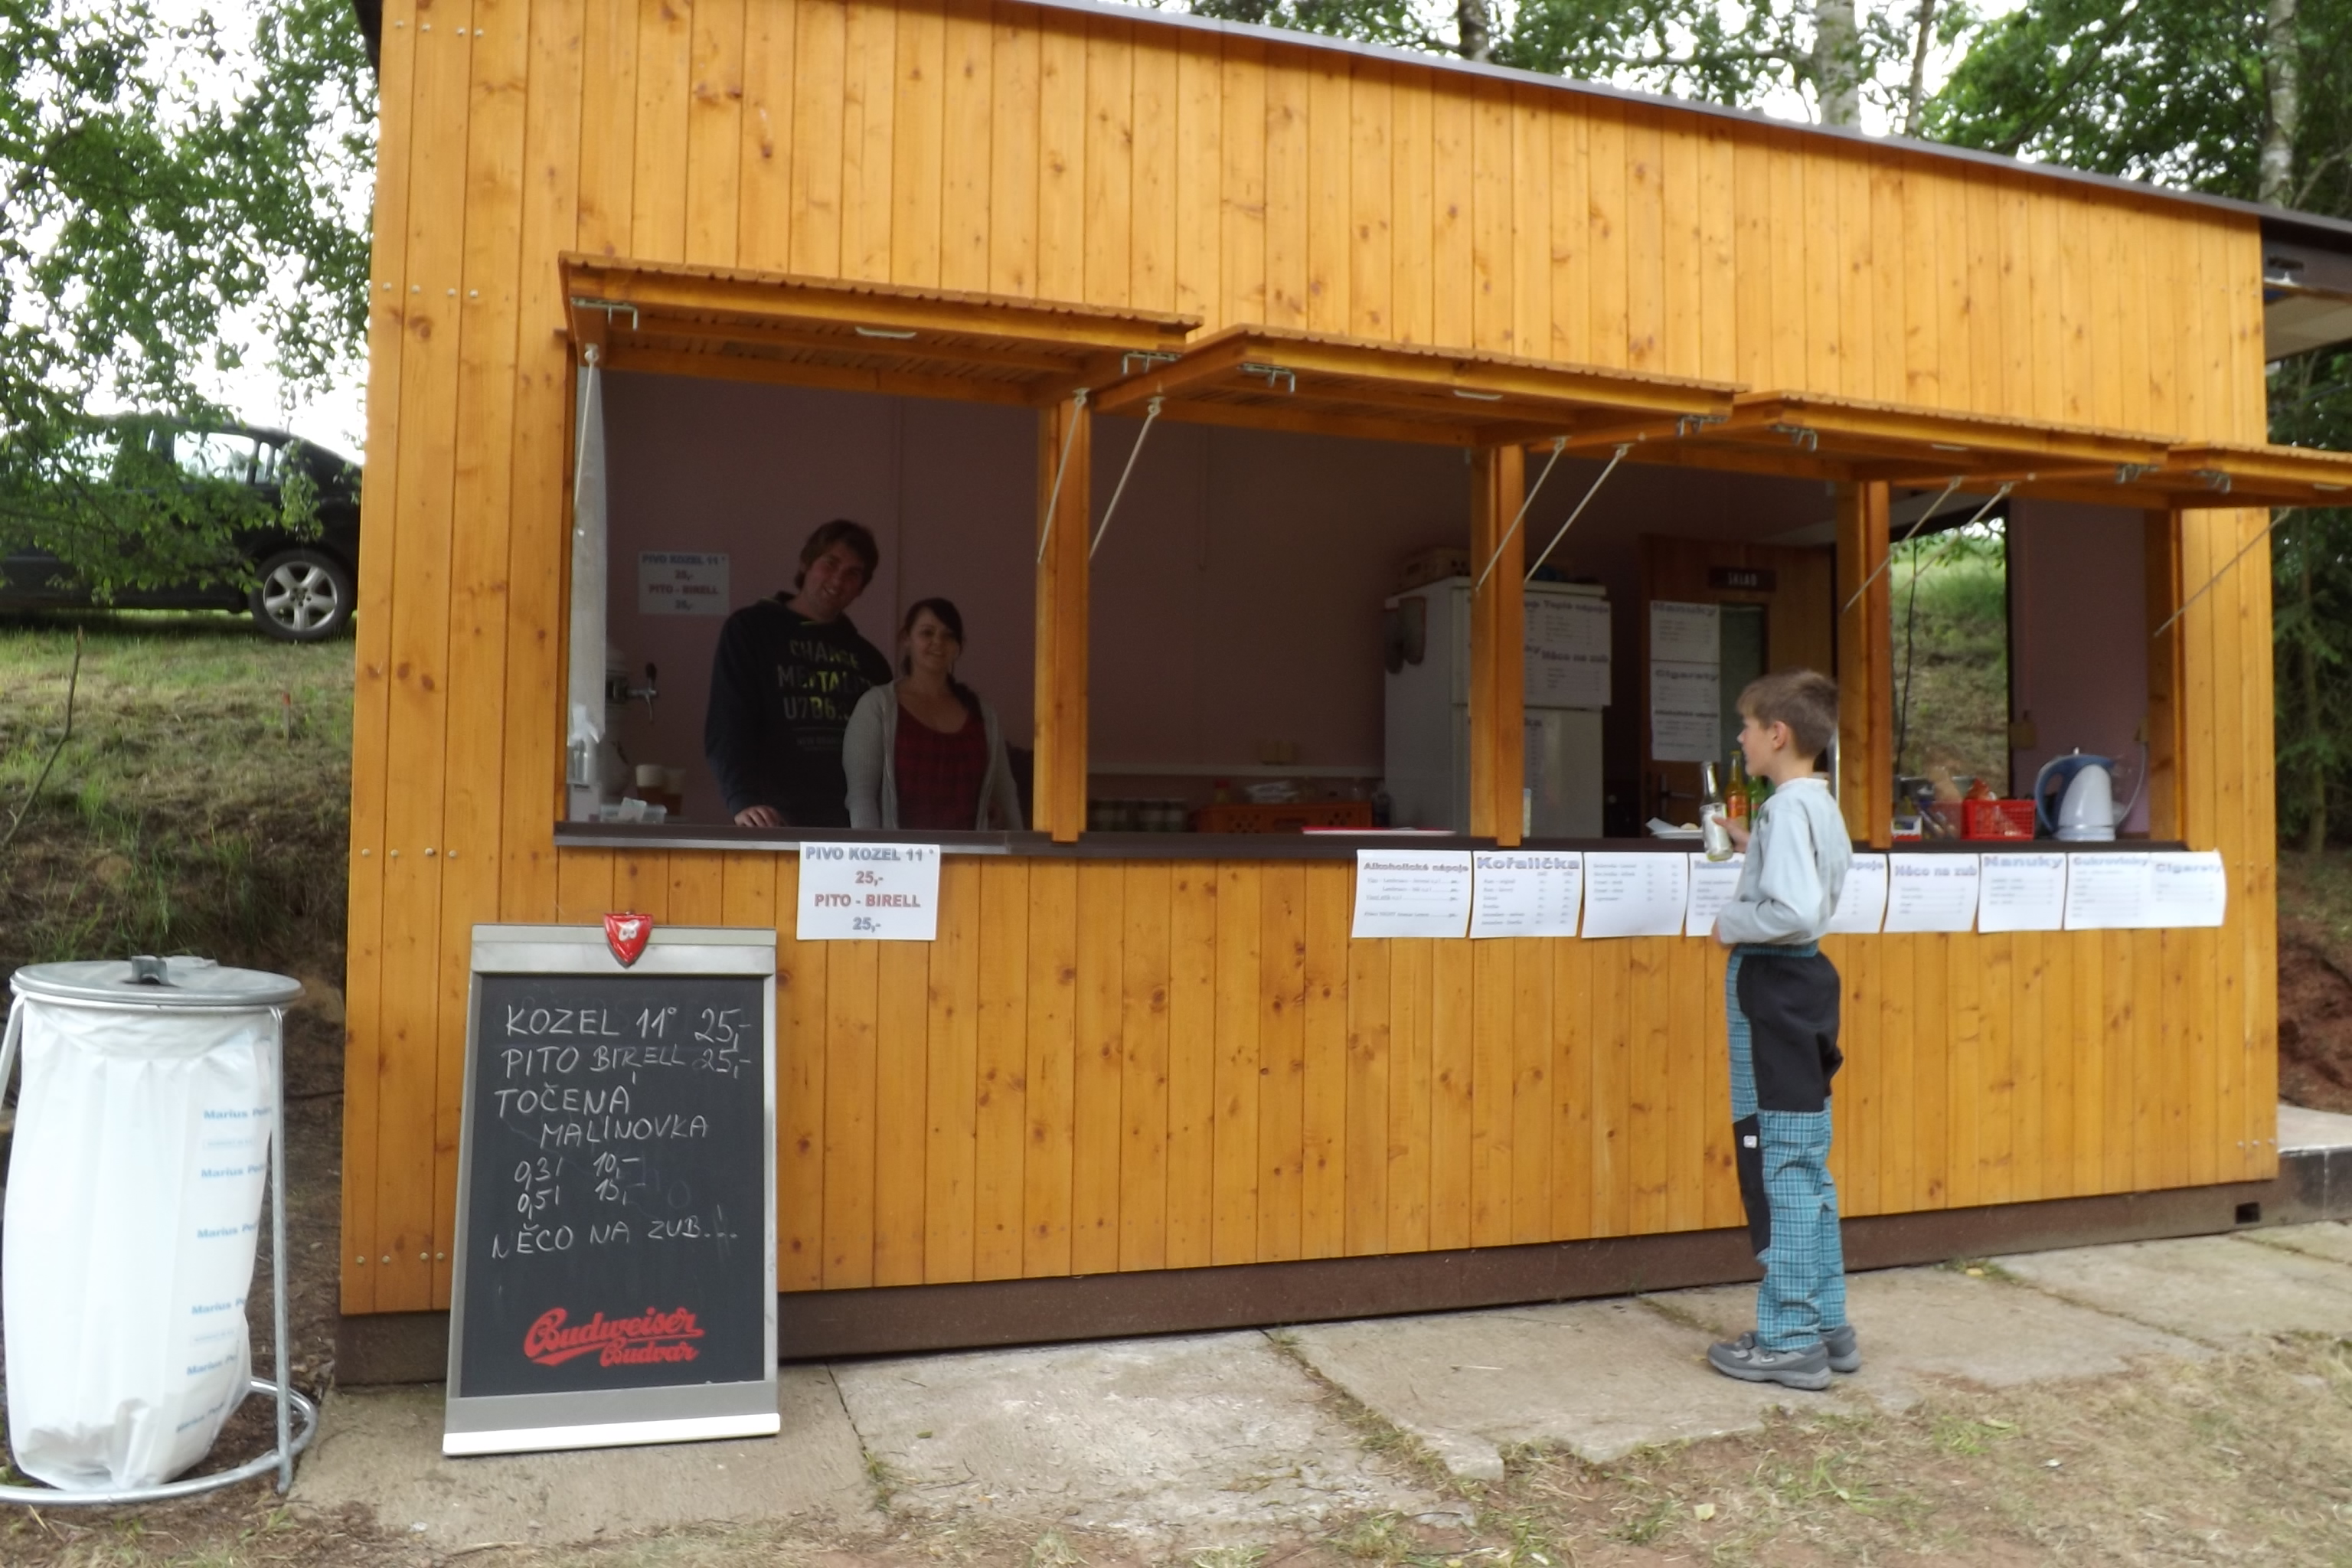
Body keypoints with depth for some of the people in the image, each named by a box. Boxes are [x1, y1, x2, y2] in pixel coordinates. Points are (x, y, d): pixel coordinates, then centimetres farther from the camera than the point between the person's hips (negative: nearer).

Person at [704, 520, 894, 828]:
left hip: (854, 826, 4)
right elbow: (727, 728, -6)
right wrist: (743, 801, -22)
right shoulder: (751, 630, 5)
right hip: (779, 823, -4)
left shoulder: (869, 660, 19)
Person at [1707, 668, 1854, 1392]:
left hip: (1771, 987, -10)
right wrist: (1753, 847, 18)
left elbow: (1792, 912, -28)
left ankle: (1789, 1342, 5)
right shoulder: (1818, 803, 13)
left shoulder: (1788, 808, -17)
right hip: (1801, 982, 10)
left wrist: (1731, 925, -13)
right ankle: (1826, 1326, 24)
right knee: (1807, 1168, 15)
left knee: (1778, 1169, -3)